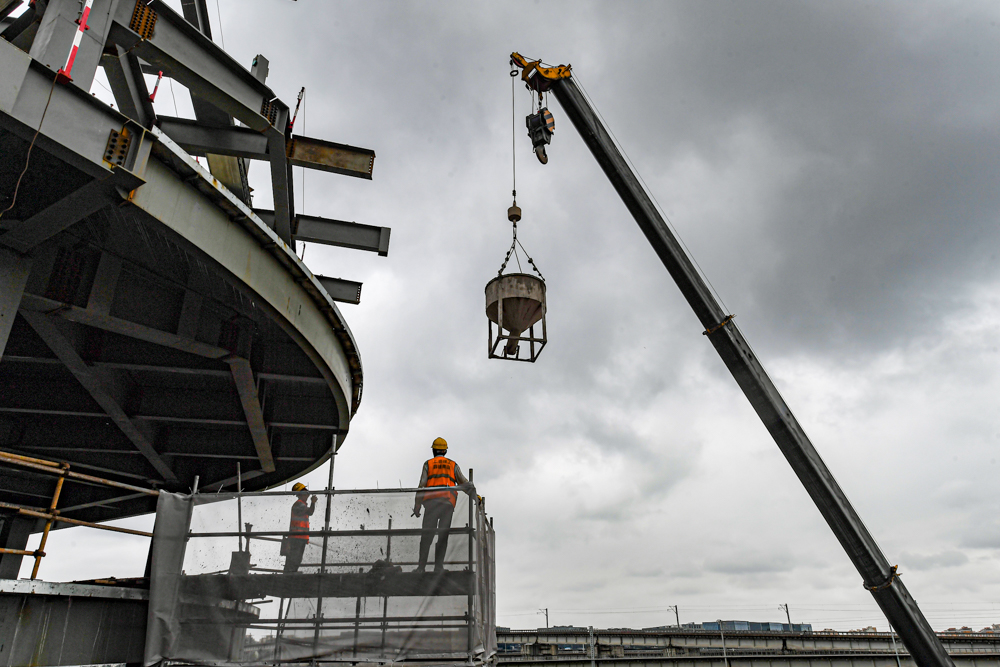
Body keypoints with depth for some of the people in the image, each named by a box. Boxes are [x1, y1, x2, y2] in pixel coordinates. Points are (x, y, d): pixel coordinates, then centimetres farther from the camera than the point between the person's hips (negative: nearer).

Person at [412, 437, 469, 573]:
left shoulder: (428, 464, 15)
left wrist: (417, 506, 7)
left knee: (427, 534, 0)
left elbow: (422, 486, 7)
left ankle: (421, 566, -7)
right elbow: (464, 483, 9)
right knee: (443, 535, 2)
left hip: (431, 500, -1)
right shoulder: (453, 465, 20)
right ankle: (438, 566, -6)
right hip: (448, 501, 1)